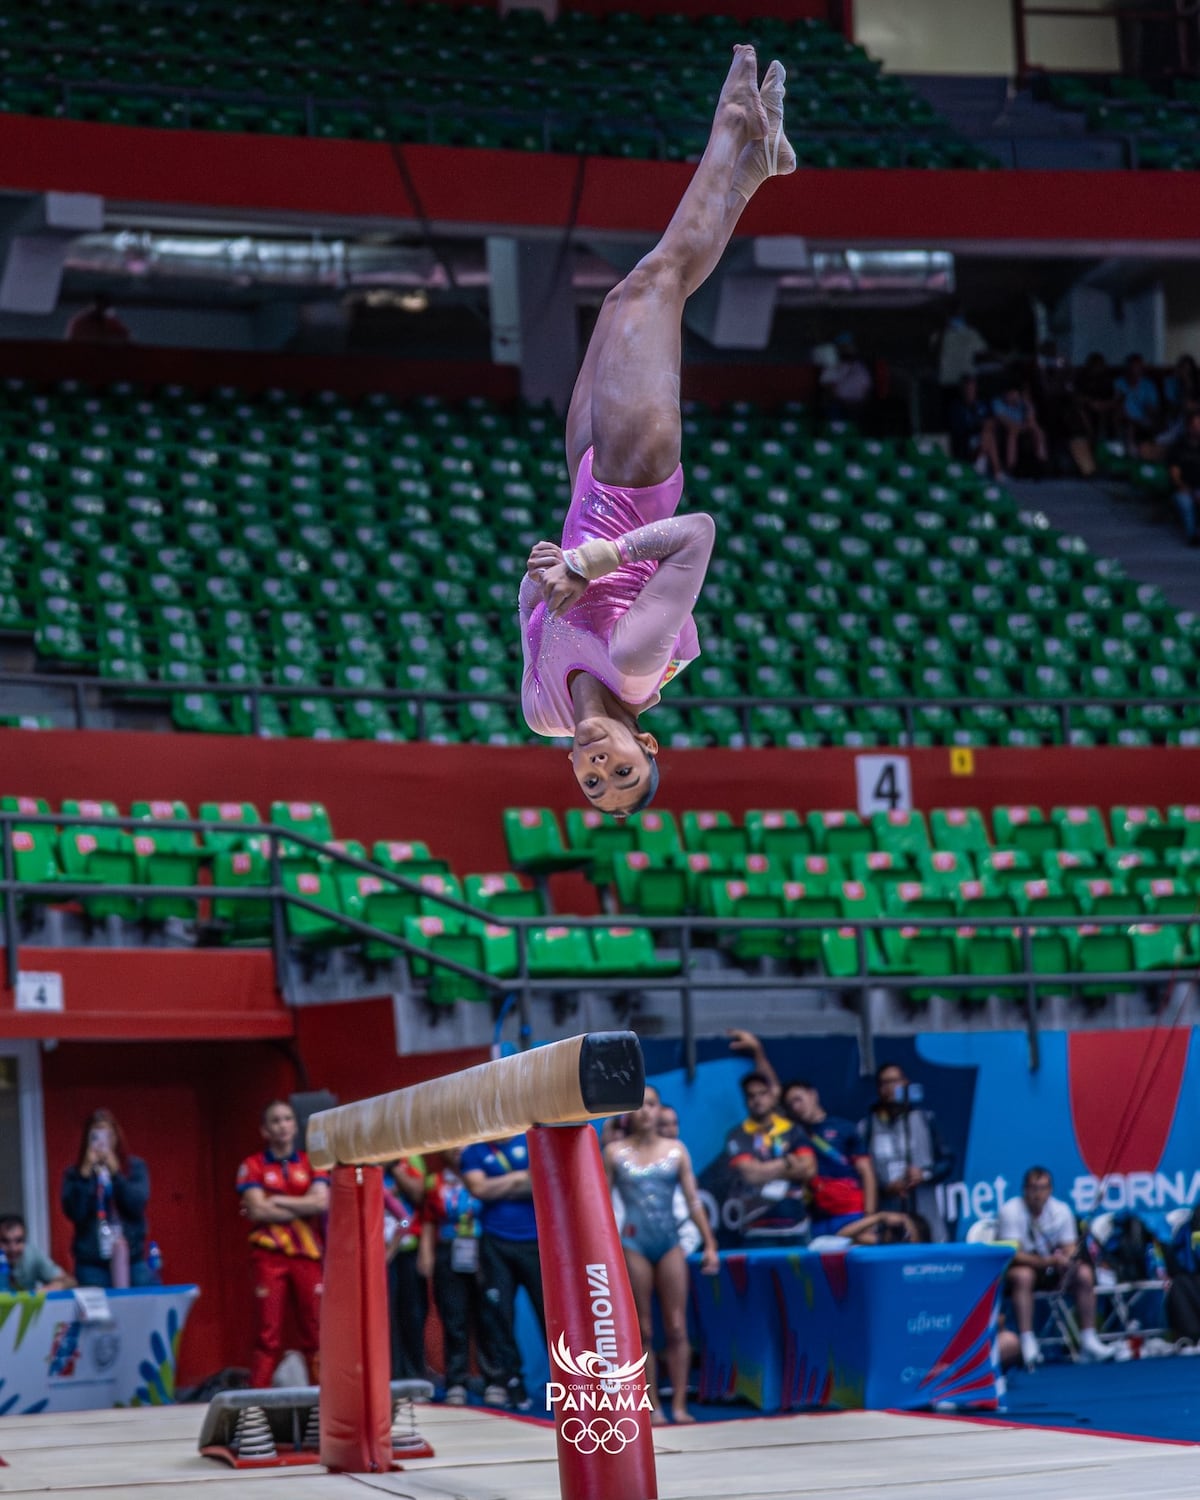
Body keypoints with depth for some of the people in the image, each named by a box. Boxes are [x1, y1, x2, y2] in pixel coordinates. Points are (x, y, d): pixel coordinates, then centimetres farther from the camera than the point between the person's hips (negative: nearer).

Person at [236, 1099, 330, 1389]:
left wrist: (276, 1201, -6)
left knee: (315, 1329, 1)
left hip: (308, 1255, 3)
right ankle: (258, 1394, -5)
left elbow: (322, 1202, -4)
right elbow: (257, 1210, -8)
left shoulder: (311, 1163, 12)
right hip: (269, 1256, -3)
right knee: (268, 1333, -6)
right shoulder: (253, 1166, 5)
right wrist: (302, 1208, -5)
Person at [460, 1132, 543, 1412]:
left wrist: (498, 1188, -5)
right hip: (495, 1244, 2)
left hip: (536, 1241, -2)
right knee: (497, 1315, -1)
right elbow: (478, 1188, -6)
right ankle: (510, 1386, 6)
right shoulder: (474, 1152, 10)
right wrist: (518, 1178, -2)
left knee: (552, 1311, -4)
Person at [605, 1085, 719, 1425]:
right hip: (634, 1243, -2)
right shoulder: (615, 1152, 2)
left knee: (677, 1328, -2)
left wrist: (709, 1244, 1)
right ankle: (653, 1407, 3)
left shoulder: (676, 1150, 6)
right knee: (643, 1331, 0)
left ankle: (679, 1405, 0)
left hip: (670, 1242, 2)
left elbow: (693, 1200, 6)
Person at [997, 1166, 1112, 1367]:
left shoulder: (1061, 1211, -3)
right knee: (1023, 1275, -37)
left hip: (1051, 1268, 5)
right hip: (1019, 1266, -5)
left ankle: (1088, 1341, -13)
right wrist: (1045, 1261, -38)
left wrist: (1065, 1260, -28)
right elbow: (1013, 1254, -25)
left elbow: (1069, 1249, -3)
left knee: (1084, 1273, -18)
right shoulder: (1010, 1211, -17)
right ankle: (1027, 1344, -40)